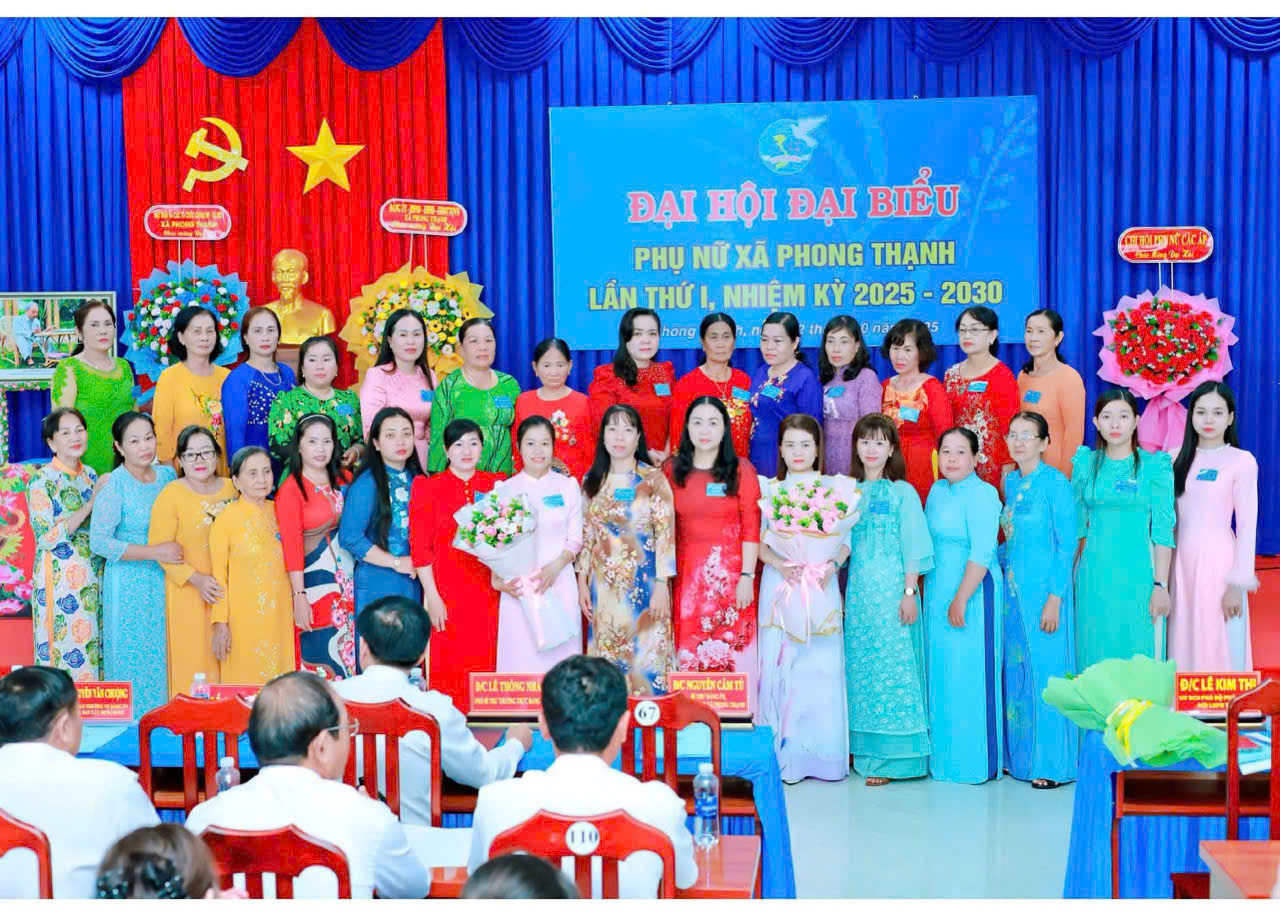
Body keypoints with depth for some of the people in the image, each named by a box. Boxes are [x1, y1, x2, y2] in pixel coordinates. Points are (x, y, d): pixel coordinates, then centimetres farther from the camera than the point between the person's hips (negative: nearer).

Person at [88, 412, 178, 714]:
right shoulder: (113, 486, -12)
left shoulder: (167, 475, 5)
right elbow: (99, 541, -16)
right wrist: (154, 552, -20)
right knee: (133, 654, 0)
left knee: (164, 652, 7)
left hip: (165, 579, 5)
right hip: (129, 584, -5)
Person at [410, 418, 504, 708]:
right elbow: (420, 547, -1)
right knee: (449, 665, -2)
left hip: (488, 591, 2)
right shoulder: (428, 488, 3)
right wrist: (432, 597, -7)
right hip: (447, 592, -2)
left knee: (485, 662, 2)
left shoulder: (496, 484, 11)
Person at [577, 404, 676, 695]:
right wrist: (582, 582, 6)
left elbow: (666, 534, -8)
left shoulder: (653, 479, -5)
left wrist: (662, 586, -13)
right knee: (606, 657, 6)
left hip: (643, 581, -4)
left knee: (645, 654, -2)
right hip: (604, 584, 4)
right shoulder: (592, 480, 8)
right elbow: (586, 534, 11)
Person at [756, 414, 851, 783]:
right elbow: (758, 540, 4)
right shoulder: (768, 489, 9)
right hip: (779, 583, 0)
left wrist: (831, 566, -13)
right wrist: (780, 564, -13)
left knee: (822, 666, -3)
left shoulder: (835, 488, 8)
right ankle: (783, 753, 4)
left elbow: (846, 540, 4)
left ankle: (823, 754, 5)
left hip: (821, 584, 0)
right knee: (779, 663, -3)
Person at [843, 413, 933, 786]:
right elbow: (843, 545, 14)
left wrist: (910, 592, -11)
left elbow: (913, 547, -4)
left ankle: (891, 757, -2)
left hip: (891, 589, -5)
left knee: (892, 665, -5)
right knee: (860, 667, 6)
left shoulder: (903, 492, 0)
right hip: (858, 590, 5)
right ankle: (864, 751, 13)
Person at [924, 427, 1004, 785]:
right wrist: (929, 594, 11)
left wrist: (961, 600, -19)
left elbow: (982, 554, -18)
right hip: (937, 593, 8)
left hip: (972, 592, -8)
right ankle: (943, 755, 21)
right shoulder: (937, 490, 11)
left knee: (968, 674, -3)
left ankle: (975, 761, 7)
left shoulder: (982, 494, -13)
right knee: (941, 672, 11)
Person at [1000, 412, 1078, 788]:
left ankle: (1051, 763, 5)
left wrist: (1055, 598, -15)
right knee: (1015, 673, 10)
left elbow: (1067, 544, -11)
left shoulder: (1055, 482, -9)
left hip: (1043, 589, -7)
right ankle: (1019, 756, 19)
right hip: (1012, 587, 7)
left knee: (1045, 672, -3)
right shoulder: (1009, 482, 10)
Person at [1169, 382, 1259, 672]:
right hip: (1181, 561, 4)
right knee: (1183, 641, 9)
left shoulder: (1242, 461, -5)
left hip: (1218, 561, -4)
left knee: (1217, 644, 1)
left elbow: (1247, 525, -7)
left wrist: (1238, 583, -11)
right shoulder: (1177, 458, 8)